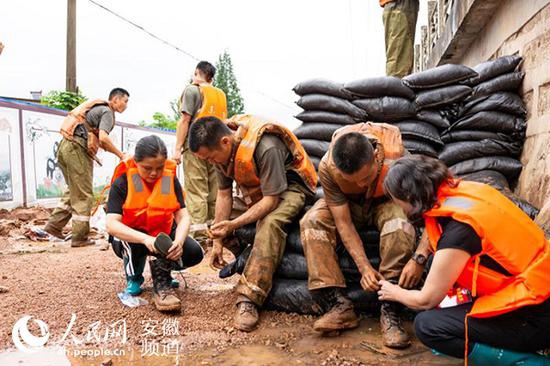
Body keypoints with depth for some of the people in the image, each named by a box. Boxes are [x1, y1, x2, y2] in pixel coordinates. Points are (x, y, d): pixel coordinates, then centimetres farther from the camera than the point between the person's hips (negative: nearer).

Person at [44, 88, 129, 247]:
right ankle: (80, 237, 3)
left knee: (73, 190, 20)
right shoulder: (107, 112, -6)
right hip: (77, 150, -9)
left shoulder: (97, 108, 24)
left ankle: (54, 225, 20)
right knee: (83, 195, -2)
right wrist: (121, 155, -12)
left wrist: (119, 153, 15)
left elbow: (98, 141, 22)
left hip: (65, 146, 9)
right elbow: (103, 138, -21)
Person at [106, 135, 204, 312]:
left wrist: (178, 241, -38)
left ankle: (161, 270, 9)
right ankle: (134, 278, -4)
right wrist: (145, 239, -45)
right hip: (130, 238, -2)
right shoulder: (122, 182, -18)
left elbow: (183, 216, -15)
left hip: (164, 234, 3)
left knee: (194, 253, -20)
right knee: (135, 245, -37)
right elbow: (111, 224, -28)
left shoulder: (171, 179, -10)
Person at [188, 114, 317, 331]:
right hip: (255, 190, 8)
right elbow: (224, 194, -4)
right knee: (218, 225, 0)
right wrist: (218, 242, -6)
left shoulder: (266, 148, -34)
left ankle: (249, 299, -33)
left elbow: (271, 200, -30)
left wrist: (233, 225, -35)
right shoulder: (220, 149, -11)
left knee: (270, 223, -36)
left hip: (289, 187, -7)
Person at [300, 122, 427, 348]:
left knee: (400, 225, -36)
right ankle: (340, 305, -23)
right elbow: (344, 223, -25)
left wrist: (419, 258, -43)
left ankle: (390, 311, -25)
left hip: (387, 202, -1)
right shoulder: (328, 168, -31)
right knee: (312, 221, -26)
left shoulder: (399, 161, -36)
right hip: (348, 204, 2)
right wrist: (364, 267, -32)